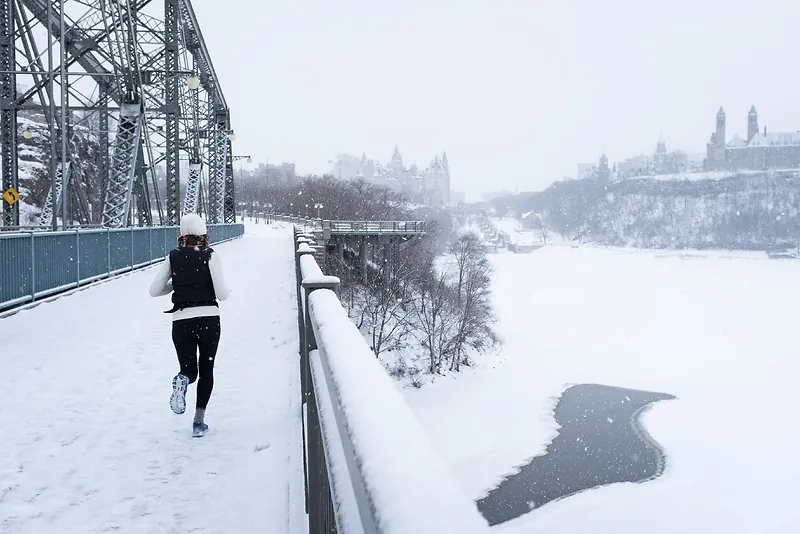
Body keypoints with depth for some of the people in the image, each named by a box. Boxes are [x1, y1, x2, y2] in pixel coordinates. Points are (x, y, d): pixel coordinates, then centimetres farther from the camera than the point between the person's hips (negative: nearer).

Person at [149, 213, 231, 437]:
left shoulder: (173, 257, 5)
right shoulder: (209, 255, -4)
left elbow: (154, 290, 6)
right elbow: (222, 294, -9)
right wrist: (228, 290, 13)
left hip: (181, 320, 2)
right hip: (208, 318, -2)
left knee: (189, 369, 15)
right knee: (206, 370, 14)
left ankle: (182, 380, -22)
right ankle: (199, 420, 5)